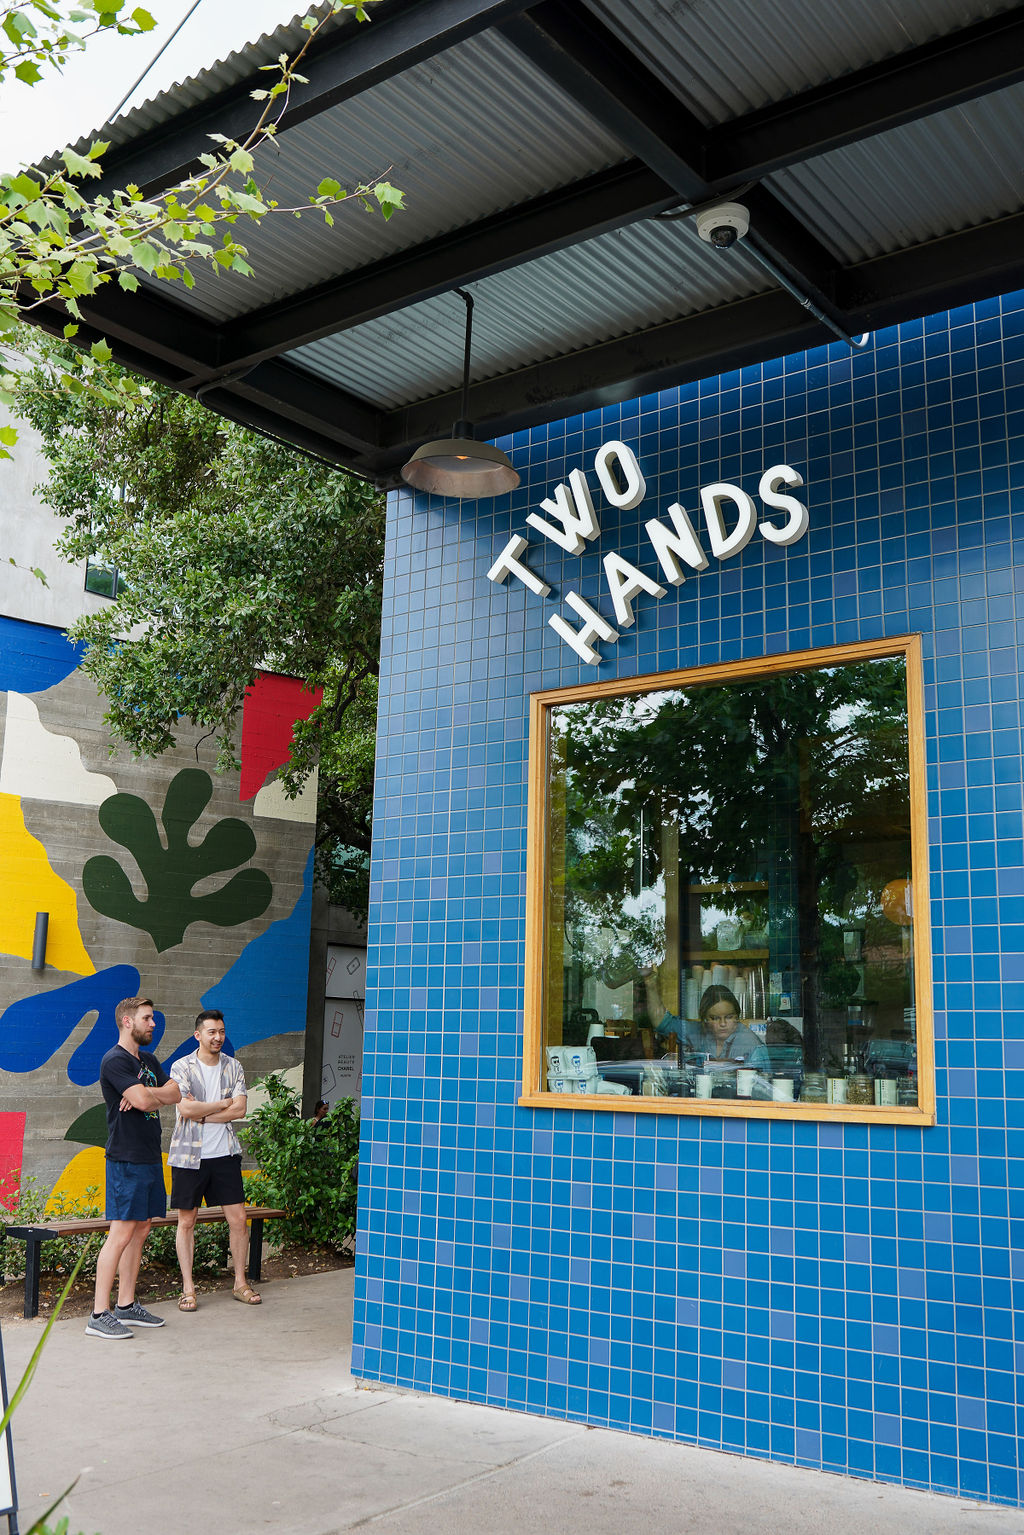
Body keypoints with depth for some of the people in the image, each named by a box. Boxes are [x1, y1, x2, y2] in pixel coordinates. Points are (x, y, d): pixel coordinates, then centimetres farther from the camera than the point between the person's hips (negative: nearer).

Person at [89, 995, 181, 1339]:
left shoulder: (148, 1061, 17)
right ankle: (99, 1315, -5)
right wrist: (159, 1092, 0)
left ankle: (126, 1305, 19)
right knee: (122, 1232, -9)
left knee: (141, 1230, 11)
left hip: (150, 1156, 9)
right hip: (126, 1159, -9)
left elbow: (175, 1094, 8)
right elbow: (143, 1099, -22)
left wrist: (145, 1095, -10)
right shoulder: (115, 1061, -11)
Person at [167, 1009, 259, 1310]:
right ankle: (188, 1288, 14)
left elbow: (240, 1110, -4)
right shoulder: (182, 1067, -4)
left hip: (225, 1153, 3)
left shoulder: (233, 1067, 6)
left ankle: (240, 1283, 16)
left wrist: (201, 1114, -11)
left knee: (238, 1218, 3)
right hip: (189, 1154, -3)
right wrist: (223, 1104, -8)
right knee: (186, 1221, 3)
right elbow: (185, 1108, -16)